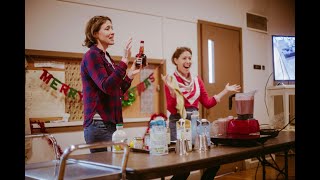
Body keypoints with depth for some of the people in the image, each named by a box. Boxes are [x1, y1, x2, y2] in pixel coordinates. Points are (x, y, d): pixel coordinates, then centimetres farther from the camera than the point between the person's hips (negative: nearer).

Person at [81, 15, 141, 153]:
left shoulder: (106, 57, 17)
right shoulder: (92, 55, -8)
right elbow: (106, 87, -21)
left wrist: (130, 75, 11)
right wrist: (124, 61, -23)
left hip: (111, 123, 8)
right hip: (99, 124, -8)